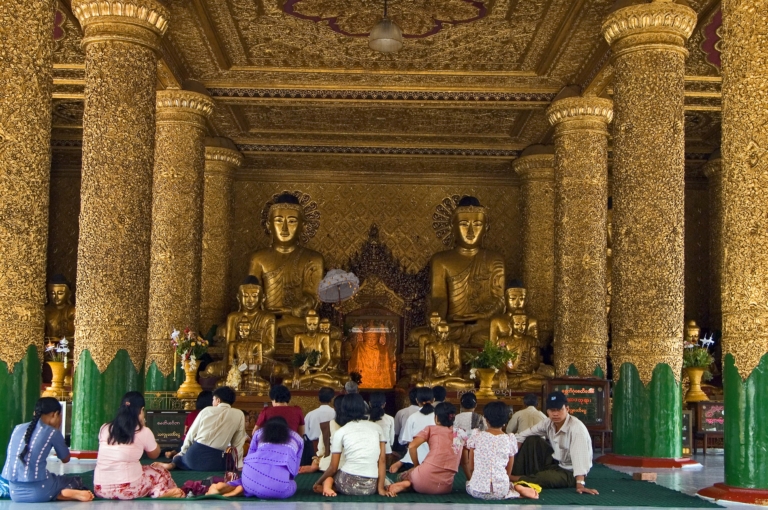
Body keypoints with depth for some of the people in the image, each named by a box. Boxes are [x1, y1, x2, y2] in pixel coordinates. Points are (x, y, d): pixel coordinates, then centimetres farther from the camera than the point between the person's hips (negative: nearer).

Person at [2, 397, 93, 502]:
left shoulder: (18, 428, 12)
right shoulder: (52, 432, -2)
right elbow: (65, 459, 12)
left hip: (15, 493, 5)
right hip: (39, 492, -5)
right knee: (76, 481, 21)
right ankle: (70, 493, -11)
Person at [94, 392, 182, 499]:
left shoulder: (104, 428, 6)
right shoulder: (143, 432, -3)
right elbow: (154, 454, 15)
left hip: (100, 489, 4)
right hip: (127, 490, -4)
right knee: (160, 474, 24)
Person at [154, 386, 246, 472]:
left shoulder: (207, 410, 6)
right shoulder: (239, 415, 2)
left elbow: (191, 434, 11)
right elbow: (237, 444, 5)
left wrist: (182, 453, 25)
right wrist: (238, 466, 13)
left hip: (194, 454, 4)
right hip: (214, 461, -4)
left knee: (179, 458, 37)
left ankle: (173, 464, 2)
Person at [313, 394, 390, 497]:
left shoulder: (341, 432, 5)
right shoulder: (376, 427, 11)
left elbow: (333, 468, 5)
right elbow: (382, 460, 4)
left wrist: (318, 483, 21)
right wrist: (380, 488, 3)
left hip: (348, 484, -2)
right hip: (371, 487, 2)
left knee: (329, 477, 31)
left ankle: (327, 487, -4)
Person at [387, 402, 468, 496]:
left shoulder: (431, 429, 7)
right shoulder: (462, 434, 15)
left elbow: (412, 446, -5)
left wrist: (416, 466, 8)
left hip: (426, 476, -3)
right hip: (445, 487, 3)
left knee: (401, 477, 28)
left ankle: (404, 484, -3)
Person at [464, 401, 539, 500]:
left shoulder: (476, 436, 0)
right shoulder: (510, 439, 3)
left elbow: (470, 467, 5)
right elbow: (509, 471, 9)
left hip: (477, 490, -3)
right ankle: (517, 489, -1)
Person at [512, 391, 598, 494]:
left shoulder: (577, 428, -30)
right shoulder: (548, 423, -8)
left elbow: (579, 455, -40)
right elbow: (524, 435, -1)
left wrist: (580, 485, -50)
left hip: (570, 472, -7)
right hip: (554, 462, 7)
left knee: (543, 478, -31)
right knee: (531, 440, -5)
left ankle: (518, 480, -3)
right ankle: (518, 475, -3)